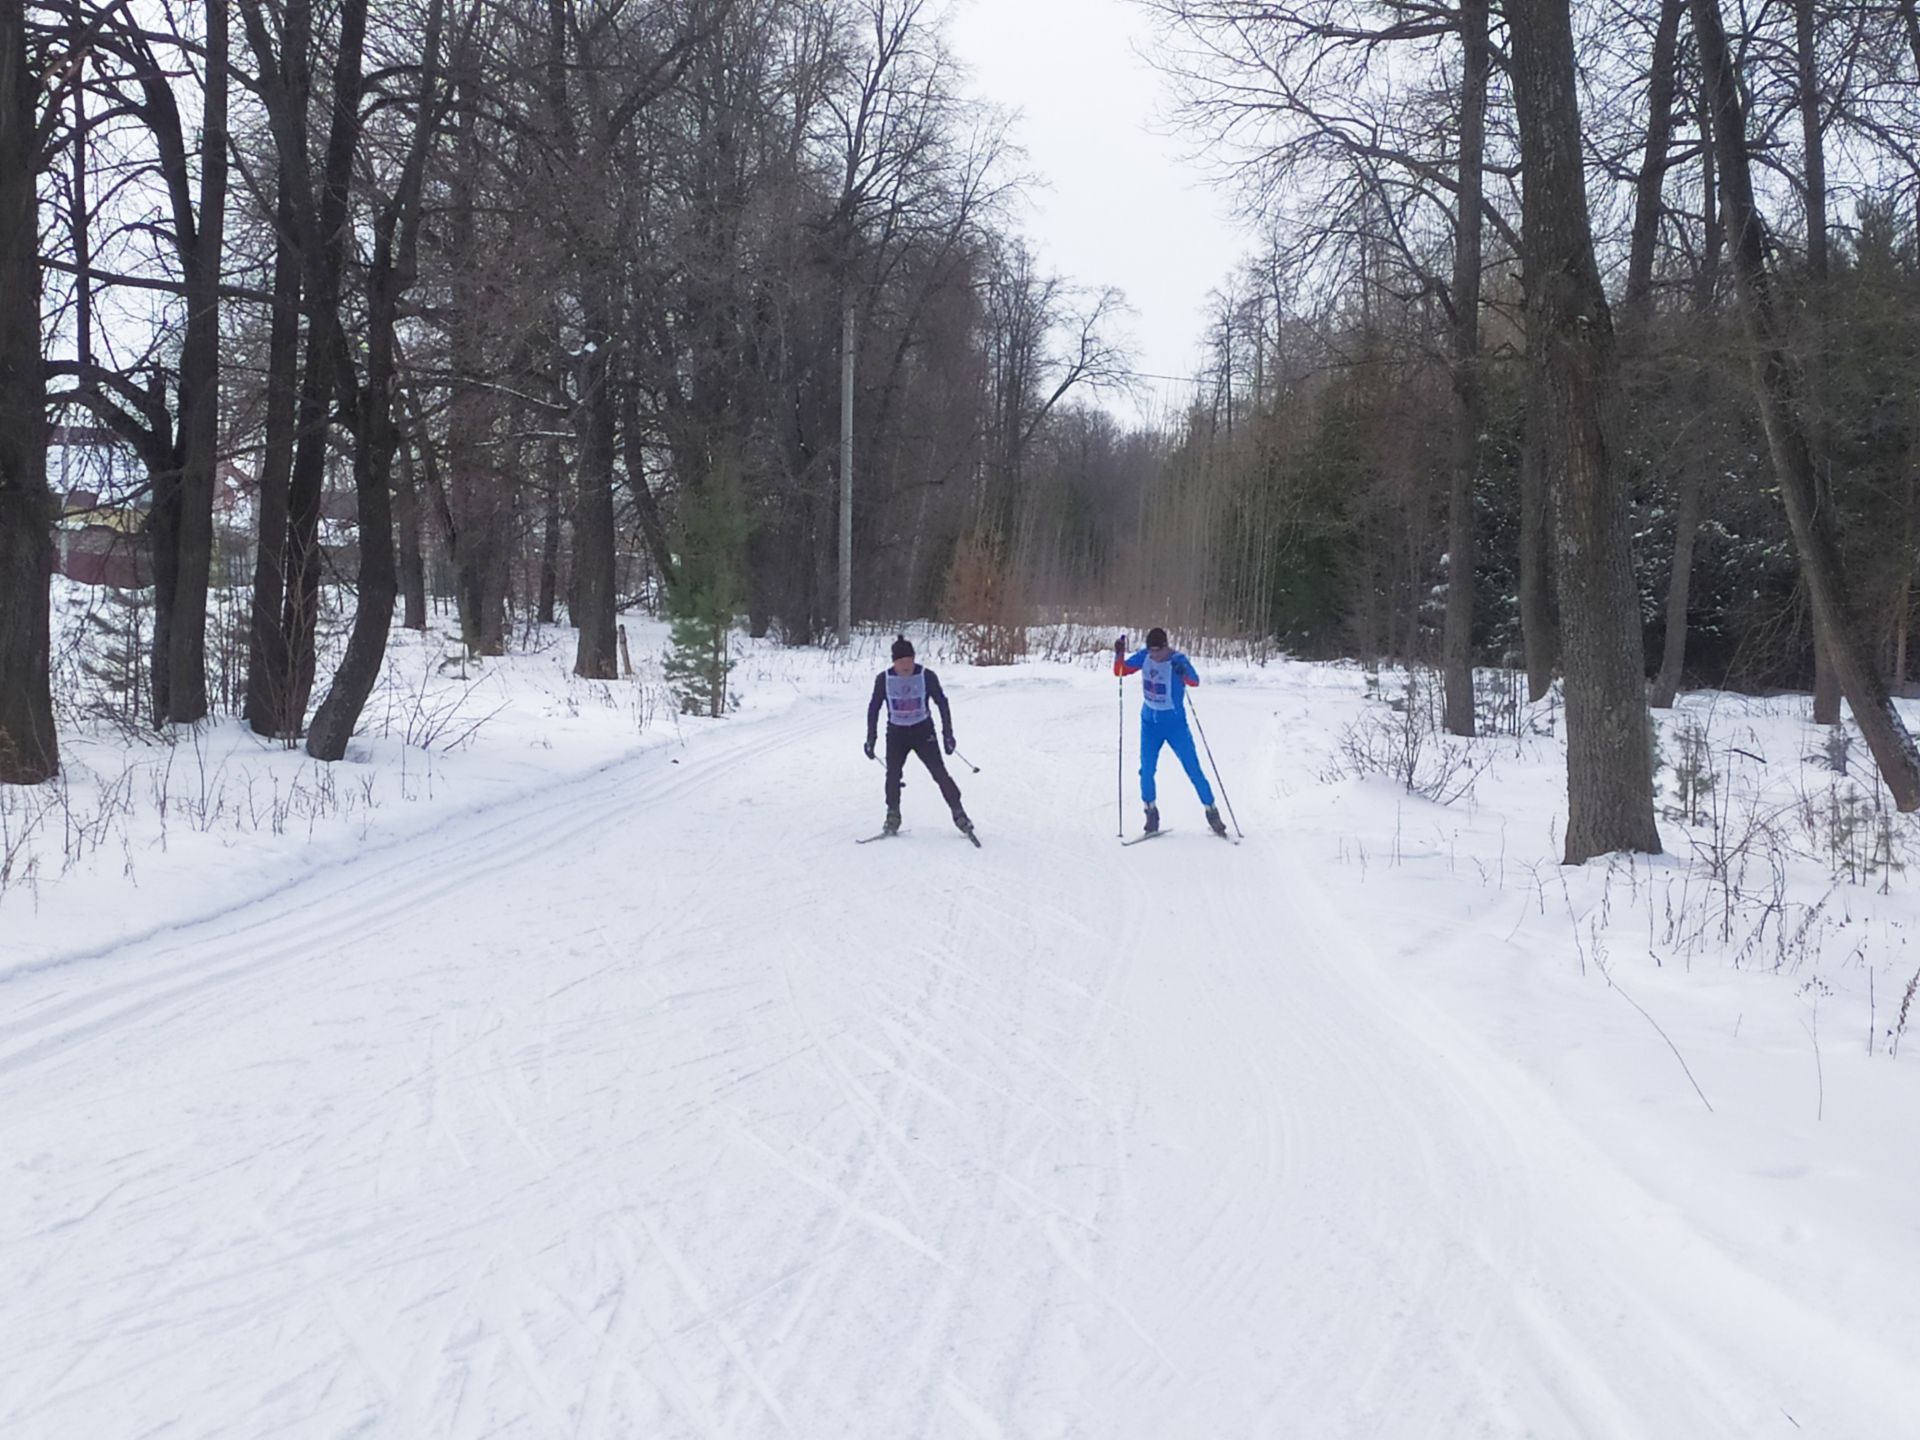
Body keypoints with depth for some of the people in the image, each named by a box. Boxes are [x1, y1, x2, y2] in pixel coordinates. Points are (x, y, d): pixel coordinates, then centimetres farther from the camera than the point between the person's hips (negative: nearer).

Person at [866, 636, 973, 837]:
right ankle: (893, 815, 5)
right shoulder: (884, 679, -9)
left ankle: (958, 813, 2)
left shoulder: (926, 676, -13)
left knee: (940, 773, -7)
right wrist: (870, 738, 2)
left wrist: (948, 733, -6)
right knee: (893, 774, -12)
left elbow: (942, 703, -4)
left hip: (923, 731, -1)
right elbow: (874, 708, 2)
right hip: (896, 732, 1)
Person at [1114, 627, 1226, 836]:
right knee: (1147, 770, -2)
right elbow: (1120, 671, -1)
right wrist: (1119, 654, -19)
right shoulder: (1144, 657, -6)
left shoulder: (1177, 660, -19)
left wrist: (1183, 672, -56)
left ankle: (1212, 812, 12)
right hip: (1150, 722, 3)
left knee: (1193, 770, -1)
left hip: (1175, 723, -3)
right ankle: (1151, 813, 16)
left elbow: (1195, 681, -35)